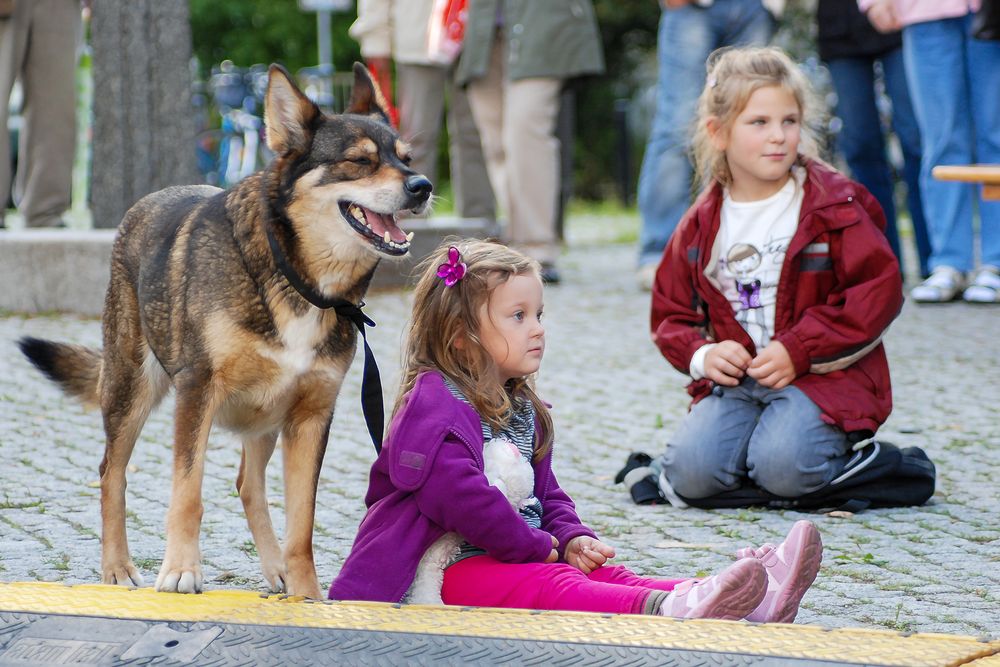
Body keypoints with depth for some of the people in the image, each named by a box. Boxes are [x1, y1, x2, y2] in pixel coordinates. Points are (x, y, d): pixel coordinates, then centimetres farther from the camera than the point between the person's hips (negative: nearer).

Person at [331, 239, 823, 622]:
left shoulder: (522, 409, 21)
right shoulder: (434, 401, -12)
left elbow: (545, 492, 27)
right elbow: (460, 495, -24)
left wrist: (571, 538, 4)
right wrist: (538, 549, -17)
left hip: (517, 558, 9)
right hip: (450, 569, -9)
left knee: (608, 576, -12)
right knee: (552, 587, -32)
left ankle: (754, 600, -32)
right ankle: (668, 611, -60)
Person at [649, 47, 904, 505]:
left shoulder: (834, 206, -2)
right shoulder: (701, 227, 9)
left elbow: (879, 291, -8)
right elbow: (671, 314, 17)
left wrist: (798, 350, -14)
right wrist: (702, 354, -6)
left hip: (822, 376, -3)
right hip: (735, 382, 3)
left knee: (783, 469, -29)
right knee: (692, 472, -22)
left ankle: (845, 448, 4)